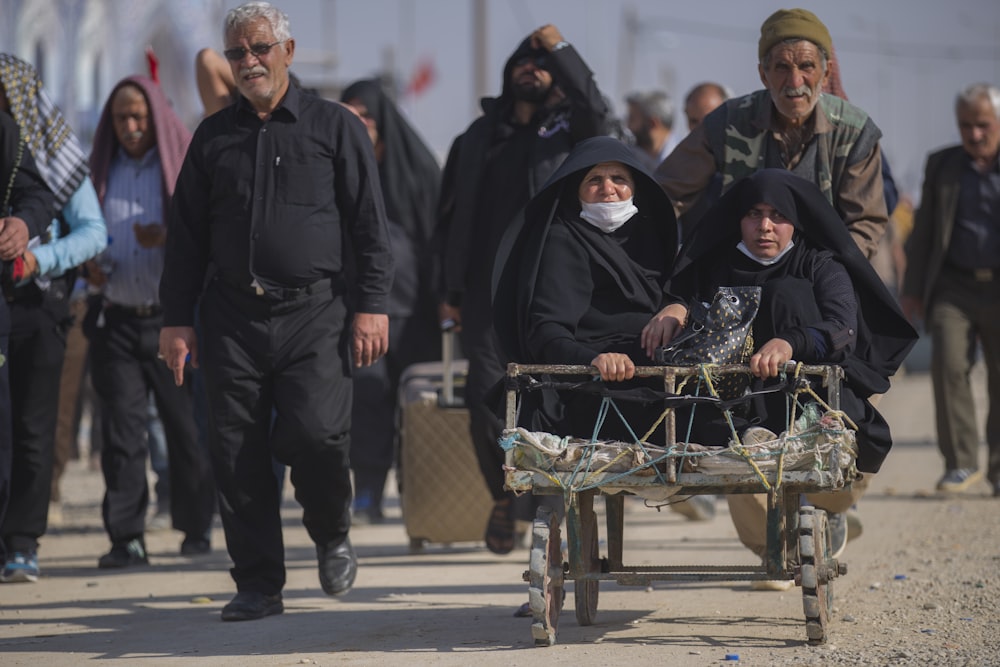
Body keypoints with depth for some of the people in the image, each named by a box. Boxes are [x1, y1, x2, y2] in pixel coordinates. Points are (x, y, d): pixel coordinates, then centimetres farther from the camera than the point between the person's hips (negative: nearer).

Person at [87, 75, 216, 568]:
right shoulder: (103, 171, 13)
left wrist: (170, 238, -19)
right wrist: (90, 266, 0)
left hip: (173, 318, -3)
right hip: (117, 319, 3)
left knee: (186, 426, 0)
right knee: (121, 429, -3)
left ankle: (195, 530, 13)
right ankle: (126, 537, -1)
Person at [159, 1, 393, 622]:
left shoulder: (335, 126, 7)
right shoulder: (214, 136, 15)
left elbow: (370, 224, 4)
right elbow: (186, 234, 17)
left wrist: (371, 304, -5)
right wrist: (177, 318, 10)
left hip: (314, 314, -3)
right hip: (232, 318, 3)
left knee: (314, 434, -17)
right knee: (237, 454, -1)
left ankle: (333, 535, 12)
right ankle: (259, 584, 9)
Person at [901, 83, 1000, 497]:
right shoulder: (942, 165, 10)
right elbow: (923, 230, 13)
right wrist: (913, 289, 9)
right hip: (954, 288, 1)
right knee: (948, 363, -15)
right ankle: (961, 463, -7)